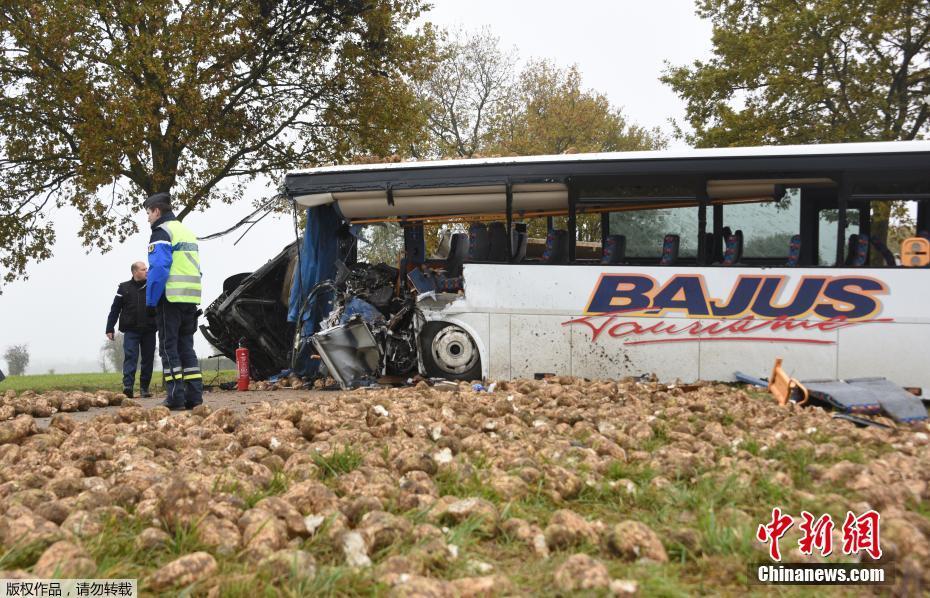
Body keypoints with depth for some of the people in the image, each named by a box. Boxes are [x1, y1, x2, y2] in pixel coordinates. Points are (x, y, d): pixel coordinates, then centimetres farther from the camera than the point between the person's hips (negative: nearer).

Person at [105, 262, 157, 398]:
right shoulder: (124, 288, 5)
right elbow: (115, 309, 5)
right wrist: (109, 328, 1)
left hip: (149, 330, 2)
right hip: (131, 330, -2)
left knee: (148, 359, 4)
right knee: (130, 357, -11)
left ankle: (145, 387, 11)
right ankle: (128, 385, -18)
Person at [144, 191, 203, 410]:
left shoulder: (161, 233, -6)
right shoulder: (188, 232, 21)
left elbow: (158, 269, -16)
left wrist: (150, 301, -12)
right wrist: (193, 303, 18)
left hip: (171, 299, -7)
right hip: (191, 300, 7)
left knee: (169, 347, -2)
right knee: (186, 347, 11)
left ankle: (175, 396, -5)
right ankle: (194, 395, 6)